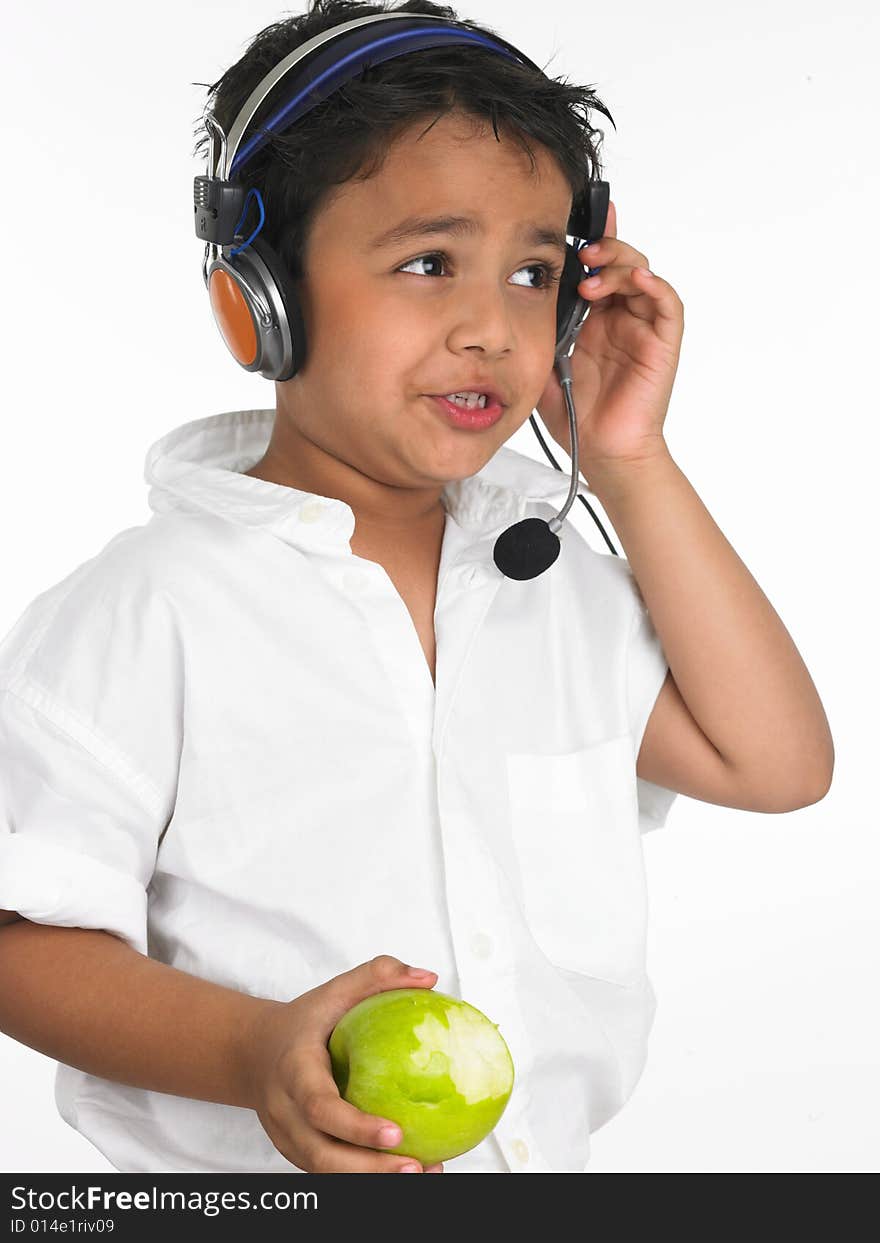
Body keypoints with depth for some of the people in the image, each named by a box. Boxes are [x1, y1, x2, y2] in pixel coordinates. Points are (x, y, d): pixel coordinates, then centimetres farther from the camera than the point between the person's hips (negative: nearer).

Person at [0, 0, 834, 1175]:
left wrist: (631, 466, -8)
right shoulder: (149, 611, -17)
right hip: (243, 1176, -5)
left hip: (553, 1154, 5)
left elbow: (778, 763, -4)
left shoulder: (555, 580, 0)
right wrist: (254, 1053, -35)